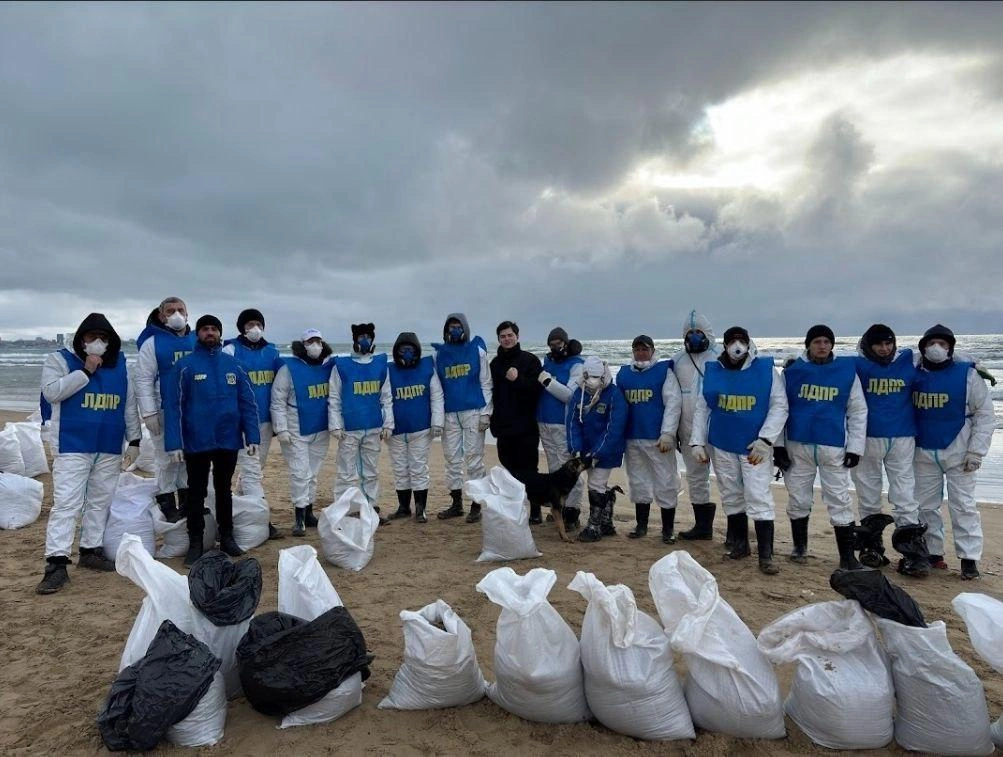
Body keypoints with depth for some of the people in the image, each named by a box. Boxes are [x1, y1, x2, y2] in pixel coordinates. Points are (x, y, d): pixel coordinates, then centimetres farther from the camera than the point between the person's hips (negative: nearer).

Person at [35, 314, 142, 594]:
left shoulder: (120, 364, 11)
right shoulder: (59, 359, 2)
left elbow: (129, 405, 12)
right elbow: (51, 392, -14)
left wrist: (134, 440, 8)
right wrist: (86, 371, -15)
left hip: (110, 448, 4)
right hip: (72, 446, -4)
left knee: (100, 501, 11)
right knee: (66, 503, -9)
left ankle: (91, 550, 23)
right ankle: (56, 563, -8)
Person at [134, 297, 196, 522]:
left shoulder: (197, 341, 10)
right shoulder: (152, 342, -1)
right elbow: (143, 380, -5)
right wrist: (149, 413, -12)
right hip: (165, 412, -4)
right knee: (167, 459, 1)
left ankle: (187, 502, 22)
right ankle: (167, 505, 11)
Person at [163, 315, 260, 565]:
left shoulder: (233, 365, 3)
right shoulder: (185, 365, -4)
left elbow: (248, 402, 3)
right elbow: (173, 406, -8)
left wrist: (252, 436, -5)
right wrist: (174, 443, -15)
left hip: (228, 440, 2)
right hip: (196, 442, -2)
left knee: (224, 489, 16)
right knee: (196, 492, 9)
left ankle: (227, 537, 28)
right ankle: (195, 543, 20)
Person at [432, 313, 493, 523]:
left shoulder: (477, 350, 3)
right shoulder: (439, 354, 9)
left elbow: (486, 382, 1)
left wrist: (486, 412, -7)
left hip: (473, 412, -3)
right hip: (449, 414, 3)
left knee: (474, 457, -1)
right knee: (452, 458, 7)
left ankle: (476, 505, 6)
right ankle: (456, 503, 18)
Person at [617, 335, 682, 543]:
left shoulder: (664, 371, -2)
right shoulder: (624, 374, 11)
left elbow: (673, 403, -8)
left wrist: (667, 434, -16)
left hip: (658, 439, -4)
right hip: (633, 439, 4)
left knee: (665, 483, 1)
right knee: (638, 482, 13)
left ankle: (667, 529, 12)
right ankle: (641, 525, 25)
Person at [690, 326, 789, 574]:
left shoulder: (766, 370, -3)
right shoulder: (711, 371, 3)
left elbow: (779, 407, -5)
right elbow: (701, 409, 7)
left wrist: (764, 440, -13)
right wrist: (698, 442, 1)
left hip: (755, 447, -3)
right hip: (722, 446, 3)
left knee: (759, 497, -9)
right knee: (731, 497, 12)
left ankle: (766, 555, -3)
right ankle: (740, 545, 27)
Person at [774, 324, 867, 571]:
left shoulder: (847, 370, 3)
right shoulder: (793, 371, 2)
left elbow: (858, 411, 5)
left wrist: (855, 447, 0)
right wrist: (778, 445, 0)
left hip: (834, 447, 0)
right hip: (798, 445, 1)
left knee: (840, 500, 0)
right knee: (798, 498, 10)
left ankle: (847, 556, 7)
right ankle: (800, 546, 26)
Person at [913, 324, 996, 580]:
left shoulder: (967, 374, -4)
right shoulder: (914, 376, 3)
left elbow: (985, 414, -3)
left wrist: (976, 451, -9)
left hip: (958, 453, -3)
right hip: (924, 453, 3)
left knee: (963, 505, -2)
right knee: (925, 505, 8)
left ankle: (969, 559, 5)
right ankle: (933, 554, 19)